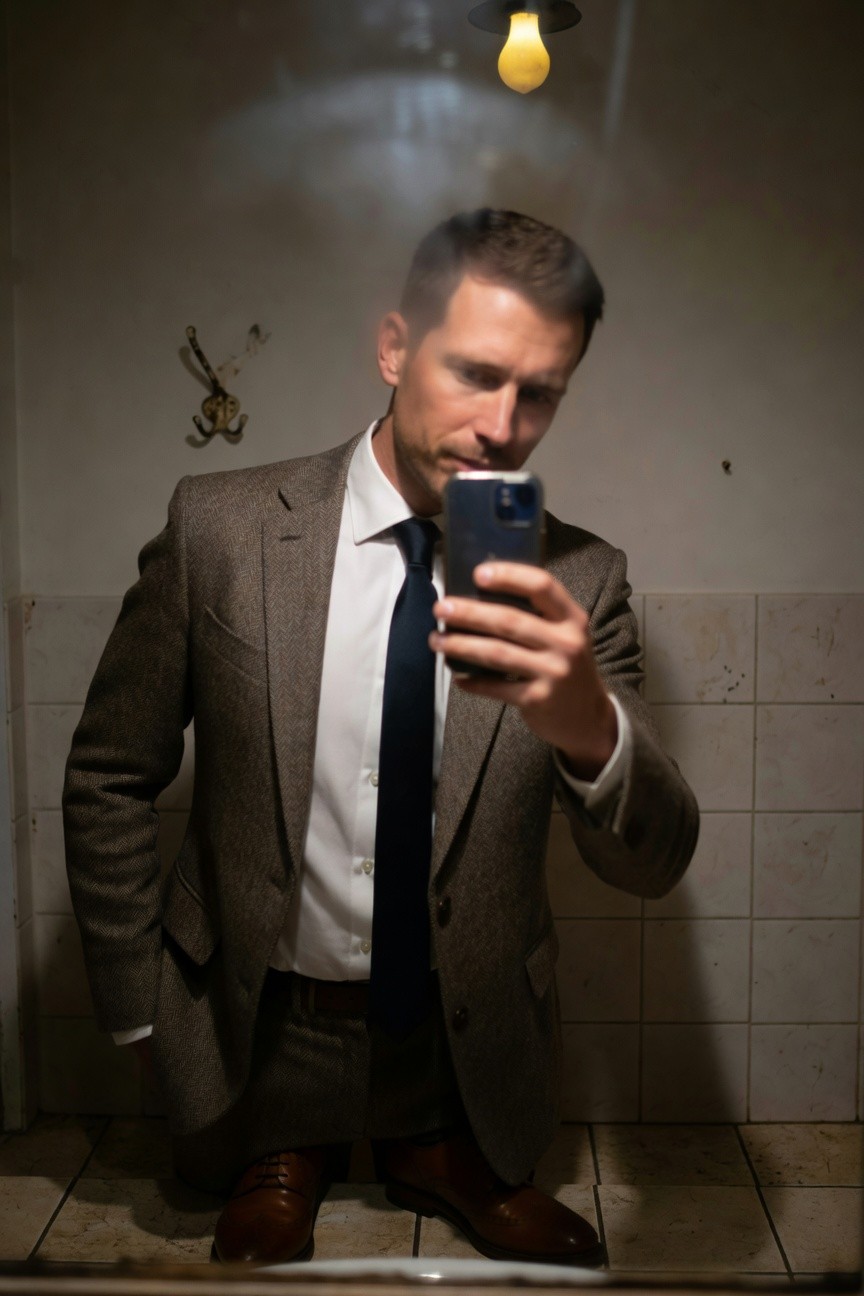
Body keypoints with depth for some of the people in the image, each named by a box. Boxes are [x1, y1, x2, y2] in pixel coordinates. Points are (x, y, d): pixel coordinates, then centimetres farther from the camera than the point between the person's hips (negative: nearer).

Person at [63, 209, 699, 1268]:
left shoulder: (578, 580, -12)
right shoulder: (219, 528, -15)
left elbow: (654, 864, -17)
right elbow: (110, 781, -5)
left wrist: (589, 725, -40)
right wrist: (139, 1016, -2)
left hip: (469, 1047, 2)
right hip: (257, 1037, 0)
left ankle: (441, 1156, 46)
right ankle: (283, 1162, 44)